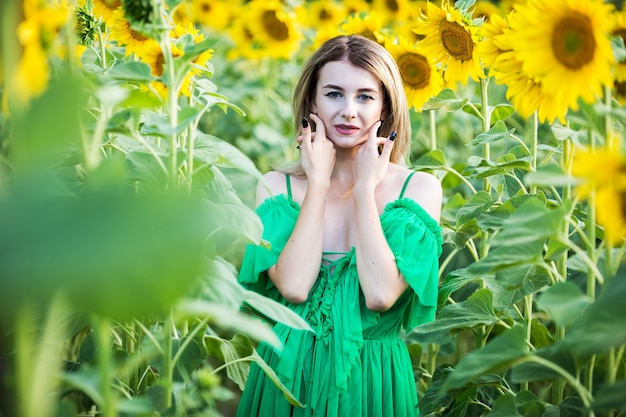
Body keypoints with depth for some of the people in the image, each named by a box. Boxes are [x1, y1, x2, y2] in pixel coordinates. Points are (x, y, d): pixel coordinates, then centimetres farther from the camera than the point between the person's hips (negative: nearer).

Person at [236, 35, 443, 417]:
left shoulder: (419, 188, -5)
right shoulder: (277, 186, -2)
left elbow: (380, 295, -18)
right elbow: (293, 287, -18)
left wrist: (365, 187, -14)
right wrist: (319, 182, -12)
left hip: (374, 383, 0)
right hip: (289, 376, 1)